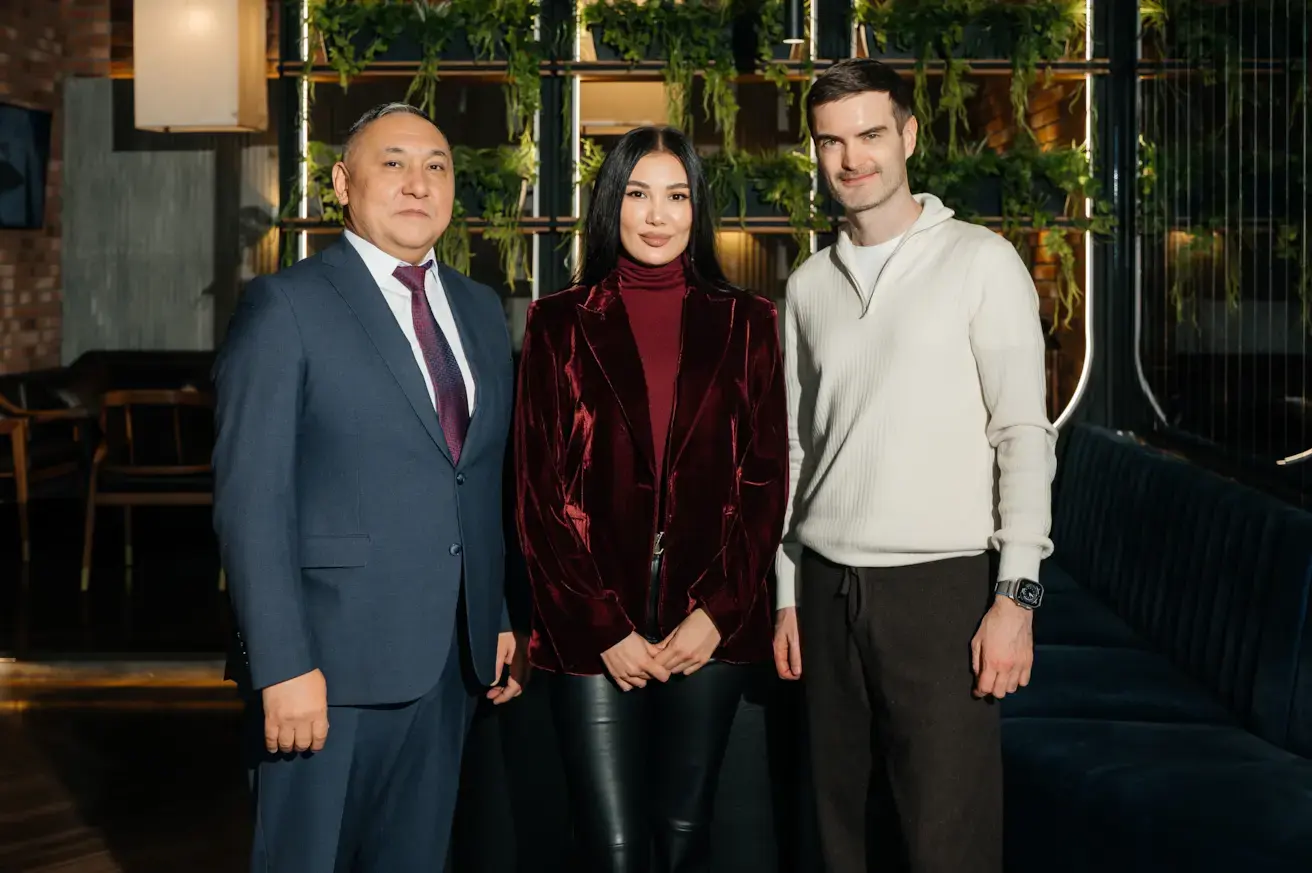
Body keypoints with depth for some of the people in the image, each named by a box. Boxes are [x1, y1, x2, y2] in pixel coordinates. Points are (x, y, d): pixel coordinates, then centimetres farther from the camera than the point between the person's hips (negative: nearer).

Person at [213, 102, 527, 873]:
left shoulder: (482, 311, 12)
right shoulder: (286, 307, -6)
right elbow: (251, 501, -12)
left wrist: (500, 619, 11)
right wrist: (282, 665, -17)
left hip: (451, 660, 6)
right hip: (334, 660, -5)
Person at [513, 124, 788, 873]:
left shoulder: (744, 323, 6)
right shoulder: (561, 325, 3)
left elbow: (766, 481, 3)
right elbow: (541, 492, -1)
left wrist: (716, 612, -7)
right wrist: (604, 627, -7)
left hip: (710, 622, 1)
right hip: (595, 629, -1)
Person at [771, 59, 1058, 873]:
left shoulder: (981, 262, -2)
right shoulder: (810, 285, 11)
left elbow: (1024, 432, -5)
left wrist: (1017, 595, -12)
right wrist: (788, 594, 12)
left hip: (941, 584, -4)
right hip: (828, 587, 4)